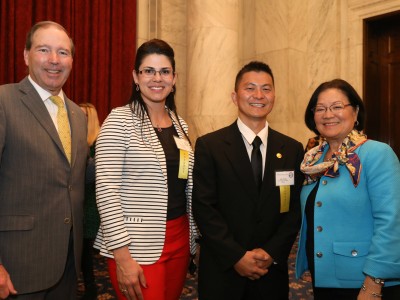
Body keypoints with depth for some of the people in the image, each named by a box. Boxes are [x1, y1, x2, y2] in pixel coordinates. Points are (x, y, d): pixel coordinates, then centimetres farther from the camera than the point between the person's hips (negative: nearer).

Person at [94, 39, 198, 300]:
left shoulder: (180, 124, 9)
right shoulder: (120, 120, -10)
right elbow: (106, 190, -15)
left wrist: (193, 237, 14)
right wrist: (122, 257, -17)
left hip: (179, 239, 6)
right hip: (136, 245, -6)